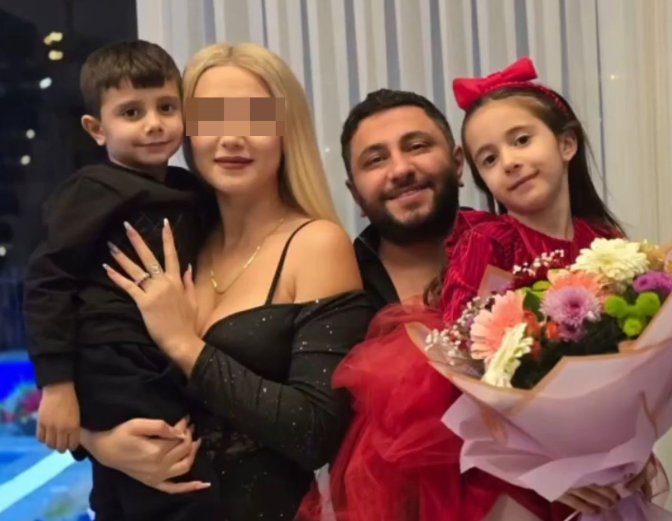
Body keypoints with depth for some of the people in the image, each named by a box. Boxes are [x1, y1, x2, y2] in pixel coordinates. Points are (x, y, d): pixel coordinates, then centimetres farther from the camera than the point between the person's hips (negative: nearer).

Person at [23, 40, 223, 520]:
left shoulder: (190, 193, 10)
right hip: (116, 384, -7)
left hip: (170, 381, 7)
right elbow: (48, 284, -14)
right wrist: (56, 383, -18)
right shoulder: (94, 193, -11)